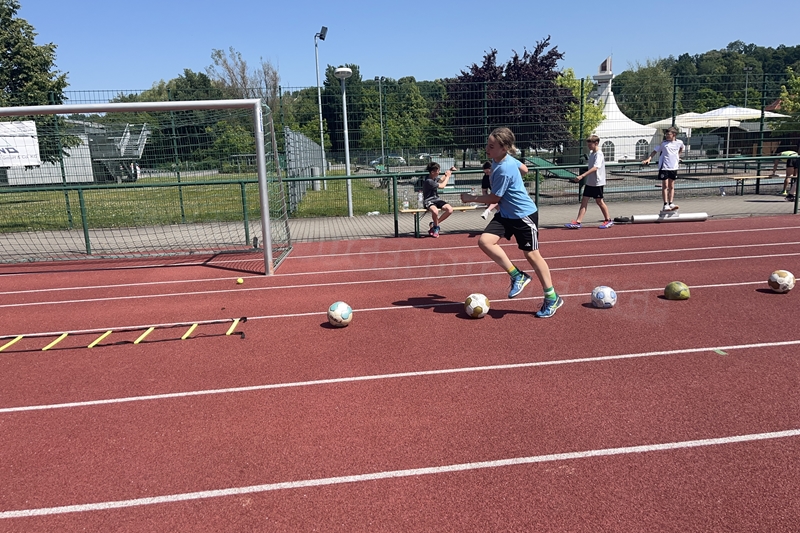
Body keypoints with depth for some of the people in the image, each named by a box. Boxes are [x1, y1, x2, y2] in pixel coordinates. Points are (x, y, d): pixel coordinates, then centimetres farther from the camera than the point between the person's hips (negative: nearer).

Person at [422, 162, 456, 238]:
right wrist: (448, 176, 2)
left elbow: (441, 180, 34)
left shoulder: (435, 178, 9)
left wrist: (450, 171, 25)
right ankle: (436, 227, -8)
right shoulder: (428, 181, -18)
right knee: (435, 211, -41)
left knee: (450, 209, -18)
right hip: (429, 201, -8)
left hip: (436, 199, 8)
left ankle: (434, 224, -2)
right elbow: (442, 186, -11)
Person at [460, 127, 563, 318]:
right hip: (506, 213, 8)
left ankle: (552, 298, 19)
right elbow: (522, 167, 19)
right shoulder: (499, 159, 0)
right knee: (485, 241, -12)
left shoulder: (504, 170, -27)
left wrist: (471, 198, -6)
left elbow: (494, 198, -18)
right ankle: (517, 276, 1)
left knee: (531, 254, 1)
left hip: (524, 214, -8)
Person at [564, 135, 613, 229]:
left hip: (597, 182, -8)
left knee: (599, 201, 4)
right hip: (589, 182, 8)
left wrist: (582, 176, -38)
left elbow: (595, 168, -30)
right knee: (584, 201, 1)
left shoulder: (599, 154, -17)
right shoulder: (591, 153, 10)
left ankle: (608, 220, 21)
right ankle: (577, 222, -2)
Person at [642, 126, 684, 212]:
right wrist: (648, 159, -16)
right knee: (665, 186, -3)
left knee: (671, 186, 7)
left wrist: (678, 156, 19)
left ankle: (671, 203, 10)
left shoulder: (679, 142, 4)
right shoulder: (663, 143, -3)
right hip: (664, 167, -3)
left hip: (674, 167, 3)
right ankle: (665, 205, -3)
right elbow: (655, 151, -4)